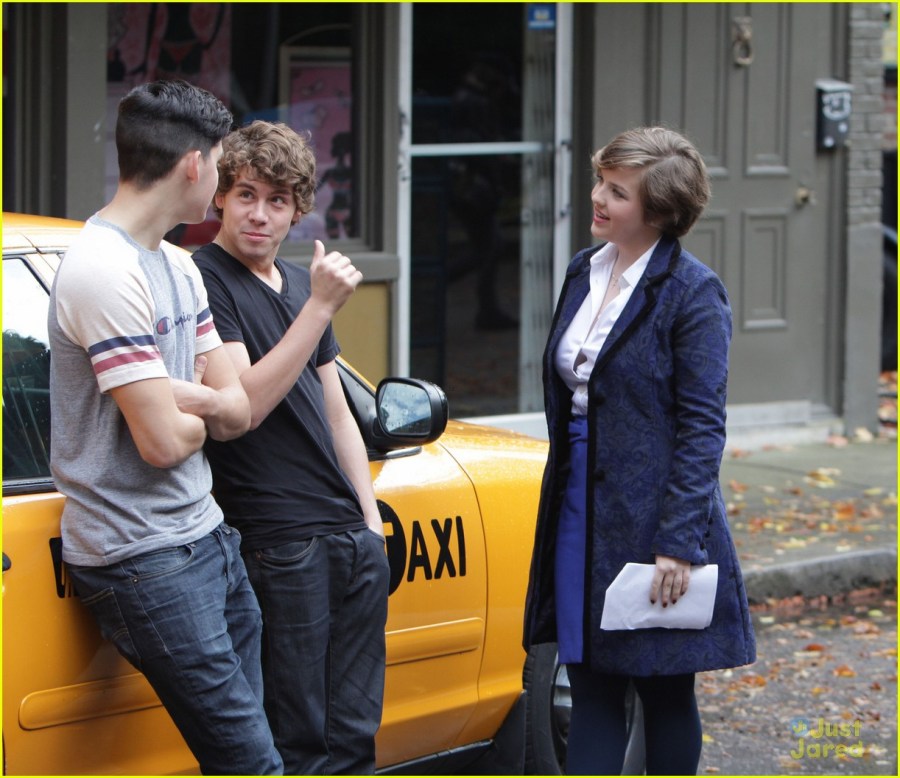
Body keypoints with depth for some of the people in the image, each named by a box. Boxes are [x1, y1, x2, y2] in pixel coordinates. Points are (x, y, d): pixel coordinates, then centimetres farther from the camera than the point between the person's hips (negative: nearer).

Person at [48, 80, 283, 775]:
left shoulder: (178, 267, 13)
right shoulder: (105, 271, -18)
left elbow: (240, 410, 10)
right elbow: (164, 442, -22)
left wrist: (181, 396, -12)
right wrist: (201, 414, 2)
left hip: (207, 536, 9)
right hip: (144, 557, -9)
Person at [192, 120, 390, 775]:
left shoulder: (300, 283, 18)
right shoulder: (202, 281, -8)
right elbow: (242, 406, -20)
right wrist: (320, 306, -21)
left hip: (355, 540, 8)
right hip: (281, 543, -8)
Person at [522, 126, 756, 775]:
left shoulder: (692, 291, -11)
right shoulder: (584, 272, 10)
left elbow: (702, 425, -14)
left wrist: (678, 543, -19)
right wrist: (562, 495, 15)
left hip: (652, 516, -7)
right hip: (581, 508, 7)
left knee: (665, 694, 7)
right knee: (591, 690, 7)